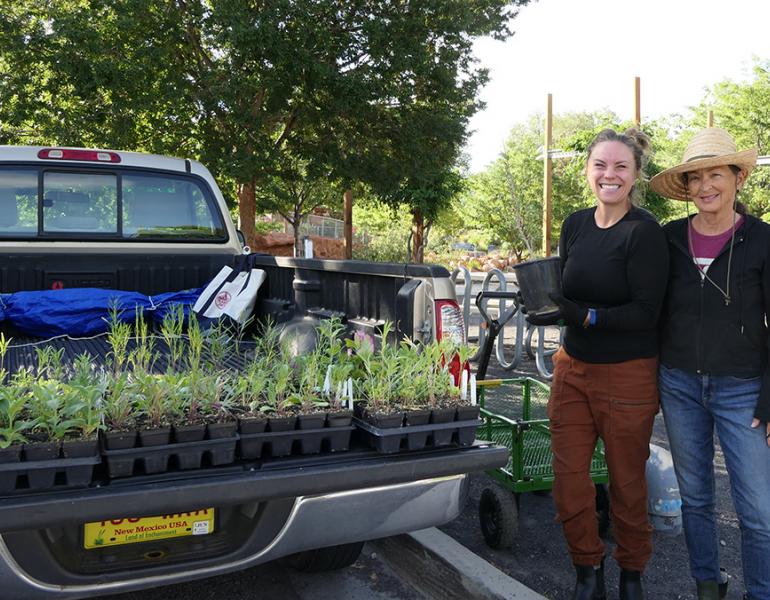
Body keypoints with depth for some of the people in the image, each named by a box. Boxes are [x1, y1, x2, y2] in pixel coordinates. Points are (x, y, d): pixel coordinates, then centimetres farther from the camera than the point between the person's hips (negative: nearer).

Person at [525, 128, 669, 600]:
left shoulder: (645, 232, -13)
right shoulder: (575, 225, 5)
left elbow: (645, 313, -18)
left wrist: (582, 316, -28)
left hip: (628, 375, -5)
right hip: (573, 368, 5)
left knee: (627, 481, 12)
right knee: (568, 478, 7)